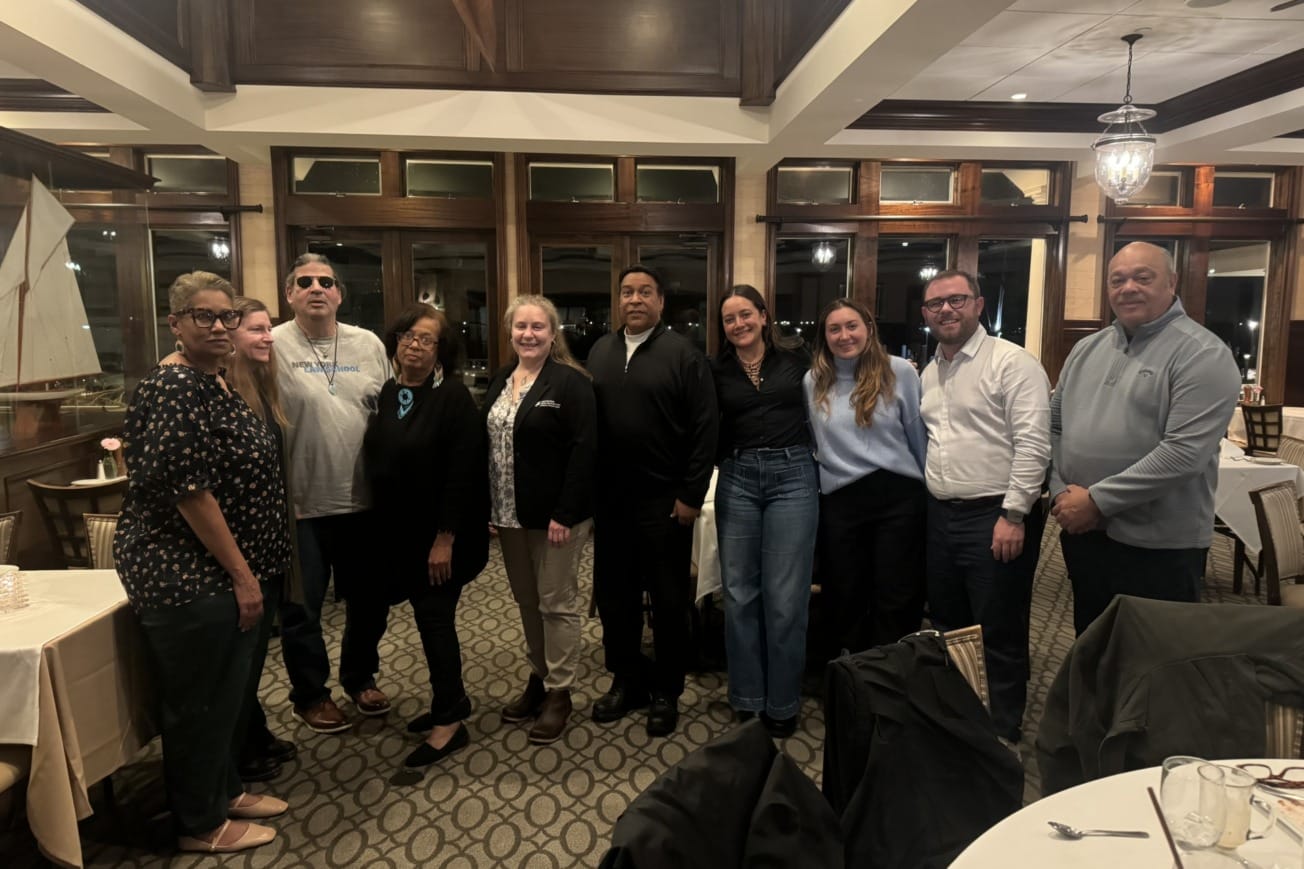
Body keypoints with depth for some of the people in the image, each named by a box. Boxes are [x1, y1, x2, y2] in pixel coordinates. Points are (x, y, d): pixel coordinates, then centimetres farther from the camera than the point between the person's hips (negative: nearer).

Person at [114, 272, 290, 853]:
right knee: (197, 701, 7)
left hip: (223, 571, 9)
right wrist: (243, 574, -19)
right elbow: (187, 489, -24)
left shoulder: (214, 380, 11)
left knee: (225, 691, 21)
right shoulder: (173, 388, -20)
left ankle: (224, 790, 39)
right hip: (188, 578, -9)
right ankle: (199, 824, 25)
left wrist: (248, 571, 18)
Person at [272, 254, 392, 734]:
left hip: (363, 498, 4)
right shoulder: (273, 346, -7)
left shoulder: (368, 344, 5)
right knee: (302, 607, 10)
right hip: (300, 503, -3)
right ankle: (309, 693, 29)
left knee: (365, 599, 17)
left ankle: (359, 678, 37)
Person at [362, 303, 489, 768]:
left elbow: (463, 472, -17)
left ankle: (449, 722, 14)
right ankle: (453, 699, 32)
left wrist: (445, 538, -19)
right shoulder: (383, 395, 6)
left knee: (435, 620, 0)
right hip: (398, 533, 6)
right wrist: (377, 527, 7)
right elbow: (373, 463, 10)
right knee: (430, 616, 15)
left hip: (439, 535, -6)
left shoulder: (453, 396, -13)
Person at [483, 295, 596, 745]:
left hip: (554, 514, -7)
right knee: (526, 601, 17)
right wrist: (487, 507, 5)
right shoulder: (500, 381, 11)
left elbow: (585, 450, -17)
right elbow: (485, 445, 11)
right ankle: (539, 677, 33)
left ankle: (559, 692, 19)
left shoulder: (571, 382, -11)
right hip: (509, 514, 7)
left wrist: (564, 514, -21)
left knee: (556, 602, 4)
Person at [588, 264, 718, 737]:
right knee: (612, 592, 14)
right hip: (610, 499, 5)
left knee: (669, 598, 8)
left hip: (664, 500, -5)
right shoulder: (599, 352, 9)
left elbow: (704, 429, -10)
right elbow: (586, 421, 10)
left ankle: (666, 691, 25)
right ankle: (627, 680, 33)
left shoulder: (684, 354, -7)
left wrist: (691, 495, -12)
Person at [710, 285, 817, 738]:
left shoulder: (795, 354, 3)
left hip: (792, 476, -2)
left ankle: (782, 703, 18)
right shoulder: (717, 369, 6)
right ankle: (747, 699, 23)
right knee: (739, 594, 7)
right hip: (737, 479, 2)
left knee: (784, 597, 1)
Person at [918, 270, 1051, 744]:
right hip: (940, 514, 8)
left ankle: (1004, 731, 21)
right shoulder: (929, 372, 14)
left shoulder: (1012, 362, -11)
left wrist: (1014, 515, -20)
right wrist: (928, 498, 14)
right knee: (947, 626, 18)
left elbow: (1032, 443, -17)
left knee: (1000, 634, 4)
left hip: (995, 517, -7)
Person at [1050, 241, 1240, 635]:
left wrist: (1097, 500, -20)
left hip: (1159, 547, -6)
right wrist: (1061, 492, -4)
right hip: (1082, 535, 6)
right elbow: (1055, 426, 11)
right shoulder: (1086, 349, 9)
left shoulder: (1202, 354, -12)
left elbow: (1185, 452, -22)